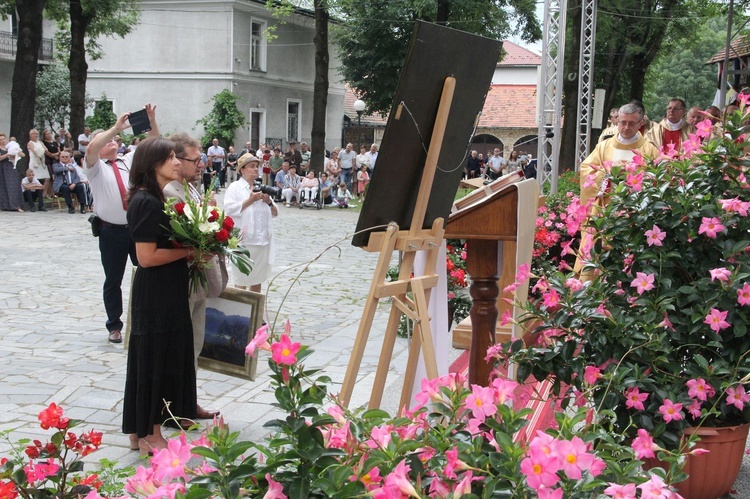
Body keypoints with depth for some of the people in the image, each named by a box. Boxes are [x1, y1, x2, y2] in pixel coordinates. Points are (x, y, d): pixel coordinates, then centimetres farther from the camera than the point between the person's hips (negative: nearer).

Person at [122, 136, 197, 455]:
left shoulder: (160, 198, 11)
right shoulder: (146, 202, -18)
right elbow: (147, 256, -23)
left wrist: (192, 248, 2)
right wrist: (188, 251, -13)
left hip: (169, 295, 10)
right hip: (154, 296, -10)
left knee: (166, 359, 15)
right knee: (152, 360, 1)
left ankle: (147, 430, 26)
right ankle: (146, 435, 14)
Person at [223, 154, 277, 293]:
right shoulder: (235, 188, 0)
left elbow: (275, 213, 17)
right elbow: (229, 209, -14)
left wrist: (269, 202, -2)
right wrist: (250, 200, -16)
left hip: (263, 240, 6)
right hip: (243, 241, -6)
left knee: (258, 278, 13)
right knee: (241, 280, -2)